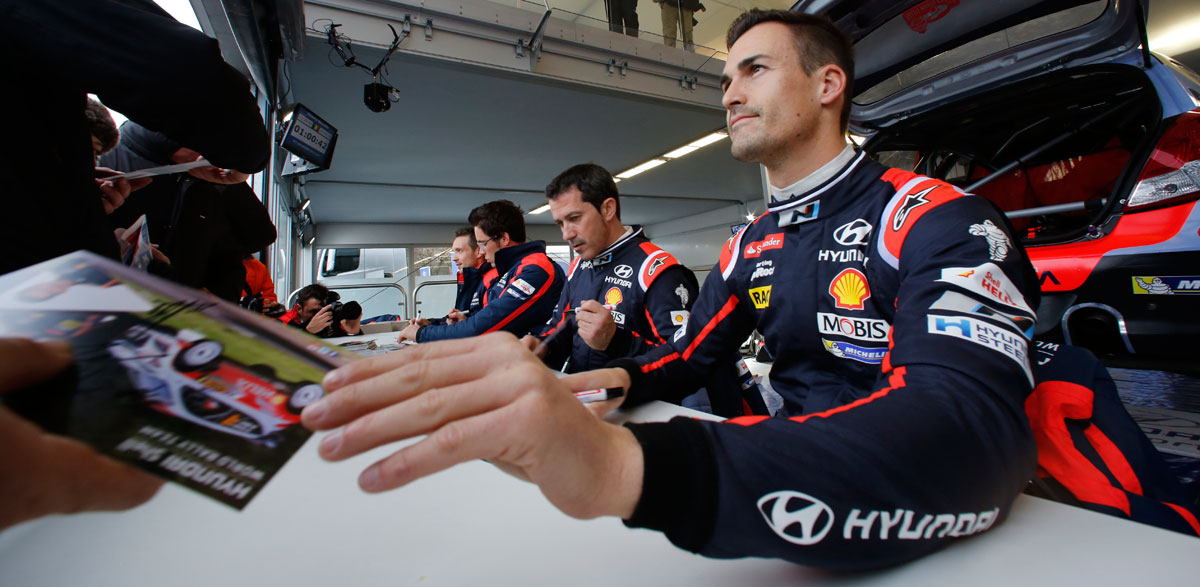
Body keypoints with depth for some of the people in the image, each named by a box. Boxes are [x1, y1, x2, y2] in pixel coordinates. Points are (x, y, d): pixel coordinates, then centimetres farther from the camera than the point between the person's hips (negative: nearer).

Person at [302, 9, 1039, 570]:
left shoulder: (932, 217, -15)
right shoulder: (753, 244, 5)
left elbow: (976, 427, -32)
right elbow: (689, 354, 9)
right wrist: (621, 377, -15)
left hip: (933, 529, -3)